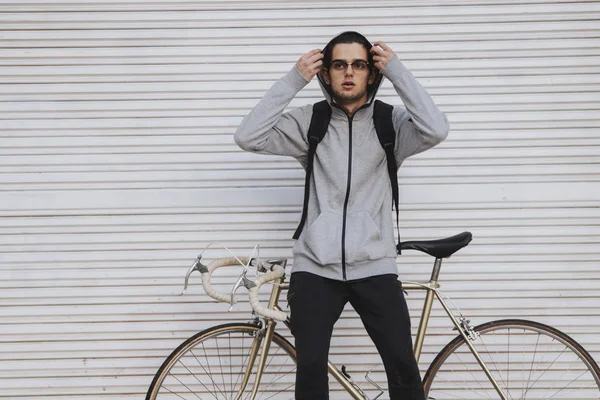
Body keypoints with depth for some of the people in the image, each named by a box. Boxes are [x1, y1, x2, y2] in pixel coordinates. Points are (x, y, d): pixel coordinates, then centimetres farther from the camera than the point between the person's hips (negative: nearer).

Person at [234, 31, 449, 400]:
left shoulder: (390, 122, 2)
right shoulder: (310, 122, 3)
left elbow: (436, 130, -18)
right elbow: (248, 136, -9)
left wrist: (397, 71, -13)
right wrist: (294, 80, -11)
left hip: (375, 268, 0)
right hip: (316, 268, 0)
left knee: (403, 366, -5)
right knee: (310, 367, -6)